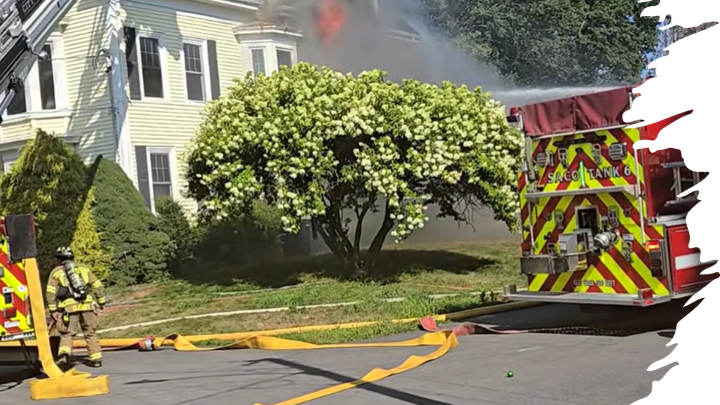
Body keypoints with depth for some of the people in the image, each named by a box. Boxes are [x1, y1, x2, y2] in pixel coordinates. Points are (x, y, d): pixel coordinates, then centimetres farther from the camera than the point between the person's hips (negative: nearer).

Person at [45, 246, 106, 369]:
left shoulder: (56, 272, 13)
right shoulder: (83, 269, 20)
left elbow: (50, 293, 2)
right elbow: (98, 286, 16)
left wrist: (53, 310, 4)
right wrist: (101, 303, 22)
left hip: (69, 307, -2)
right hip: (87, 305, 2)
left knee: (67, 334, 5)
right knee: (90, 333, 15)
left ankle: (64, 355, -19)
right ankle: (96, 358, 16)